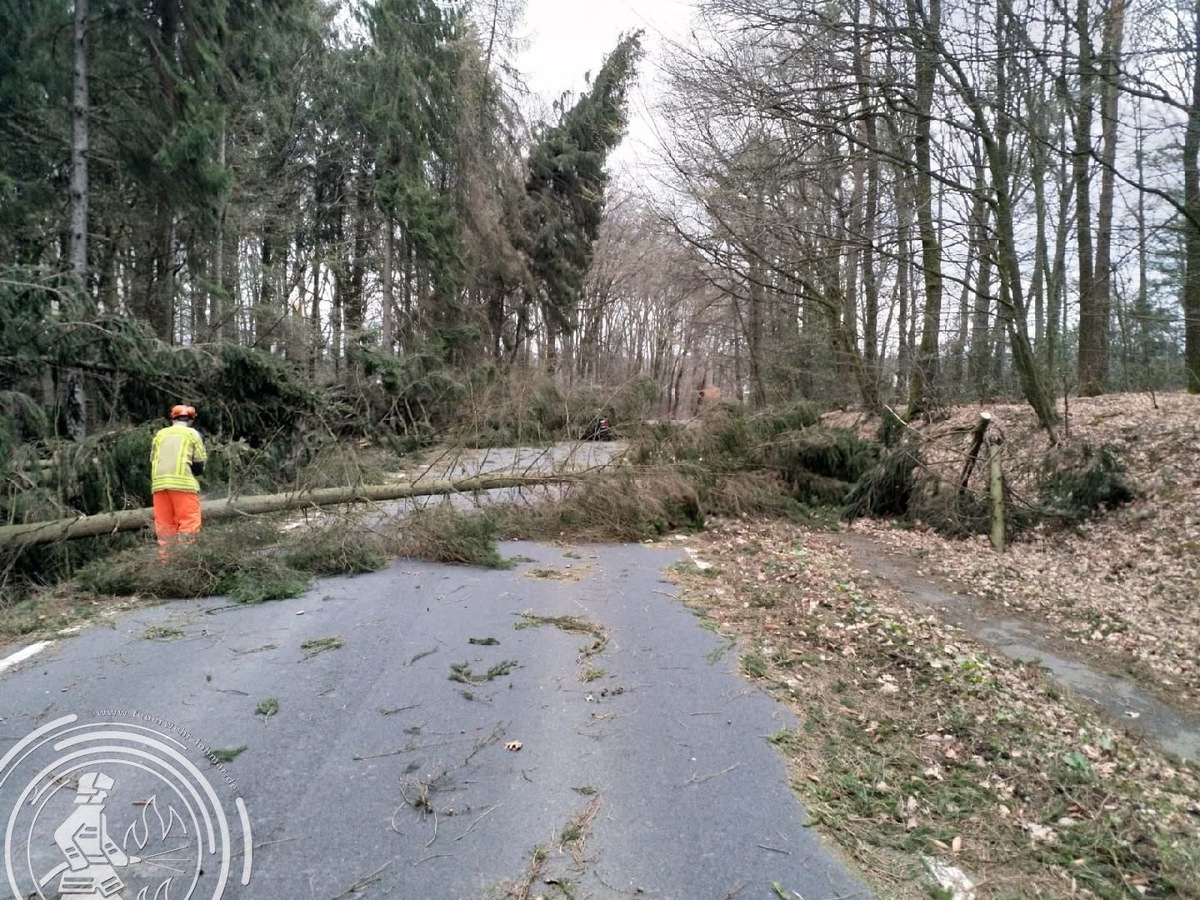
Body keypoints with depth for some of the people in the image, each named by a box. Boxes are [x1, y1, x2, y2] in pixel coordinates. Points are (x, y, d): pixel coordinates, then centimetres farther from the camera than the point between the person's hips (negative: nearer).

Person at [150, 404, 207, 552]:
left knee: (164, 526, 8)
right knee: (189, 524, -6)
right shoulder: (192, 433, 9)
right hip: (183, 483, -4)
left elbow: (152, 461, 17)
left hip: (158, 483, 4)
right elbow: (199, 466, 5)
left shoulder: (160, 434, 20)